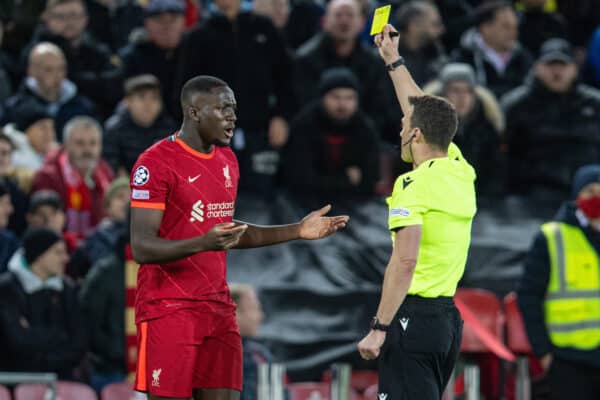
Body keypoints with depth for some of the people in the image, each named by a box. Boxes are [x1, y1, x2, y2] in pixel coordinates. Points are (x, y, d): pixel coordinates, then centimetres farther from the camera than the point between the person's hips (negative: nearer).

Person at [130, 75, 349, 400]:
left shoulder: (226, 160, 13)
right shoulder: (156, 163, -13)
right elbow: (141, 248, -18)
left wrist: (297, 231, 15)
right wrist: (203, 243, -33)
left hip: (217, 309, 7)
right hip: (168, 310, -7)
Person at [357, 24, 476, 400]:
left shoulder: (414, 185, -13)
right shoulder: (461, 172, 10)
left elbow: (405, 260, -21)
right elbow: (423, 111, 26)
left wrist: (379, 328, -20)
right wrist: (393, 59, 37)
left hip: (414, 317, -8)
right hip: (449, 317, 9)